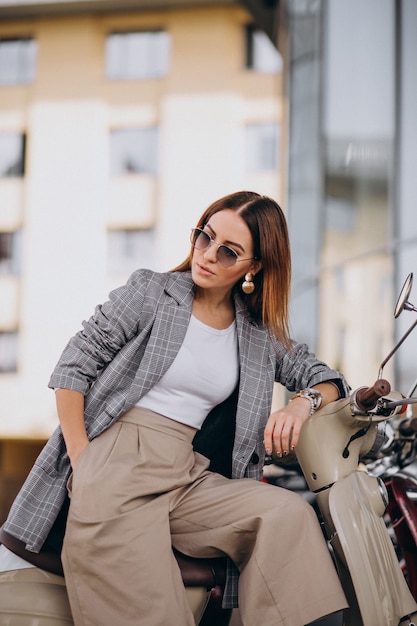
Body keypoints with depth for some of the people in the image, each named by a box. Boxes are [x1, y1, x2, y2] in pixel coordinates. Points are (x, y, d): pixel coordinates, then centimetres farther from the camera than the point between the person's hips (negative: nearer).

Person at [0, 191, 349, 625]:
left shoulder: (260, 333, 14)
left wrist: (302, 403, -4)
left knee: (287, 514, -23)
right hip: (116, 465, -4)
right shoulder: (150, 292, 3)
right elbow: (73, 367, 1)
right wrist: (81, 460, -8)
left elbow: (323, 378, 21)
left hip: (187, 477, 4)